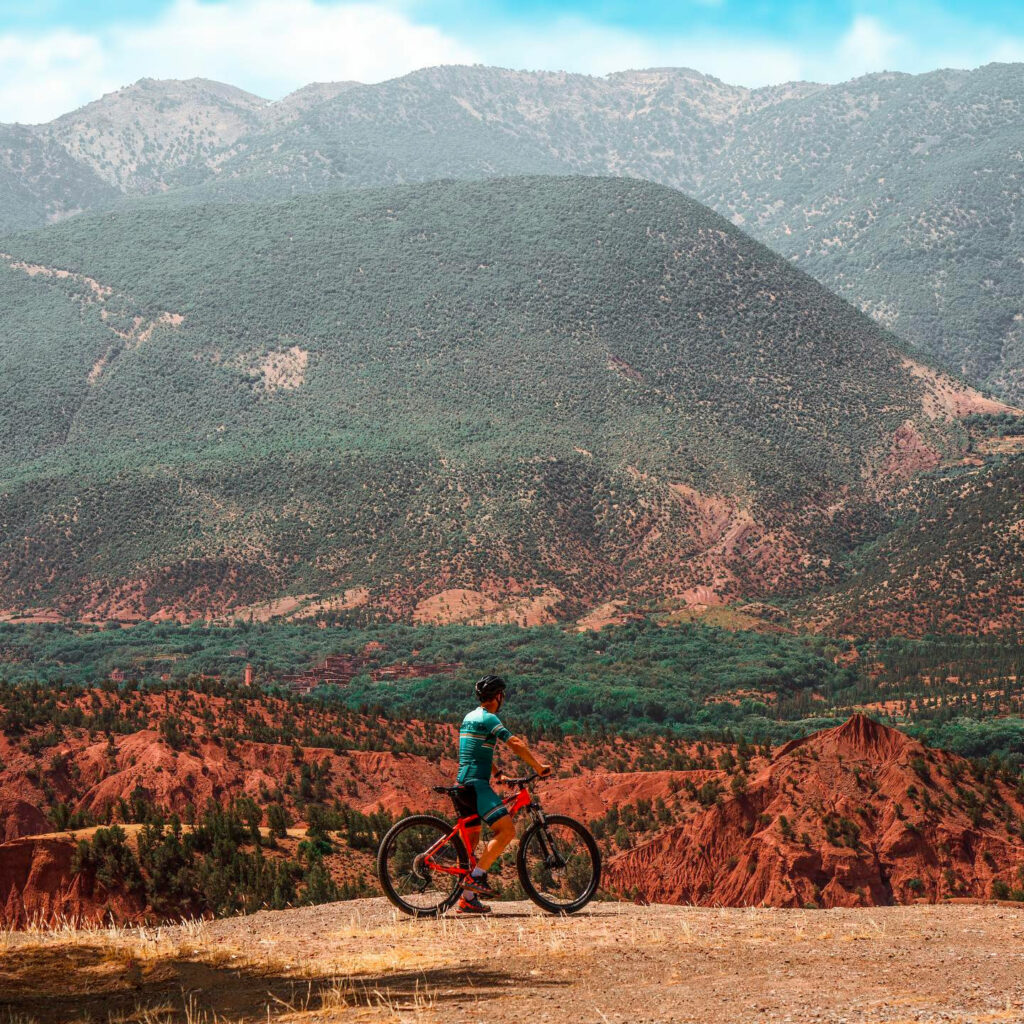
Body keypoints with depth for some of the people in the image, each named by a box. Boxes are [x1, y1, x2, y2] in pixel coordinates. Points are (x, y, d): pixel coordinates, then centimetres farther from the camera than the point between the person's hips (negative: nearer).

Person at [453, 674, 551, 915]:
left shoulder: (470, 717, 20)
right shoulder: (489, 719, -9)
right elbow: (515, 744, -17)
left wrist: (497, 774, 32)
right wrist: (539, 767, -10)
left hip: (463, 784, 10)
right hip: (476, 784, -10)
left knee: (471, 840, 11)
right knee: (506, 830, -15)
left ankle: (467, 899, 12)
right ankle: (477, 877, -18)